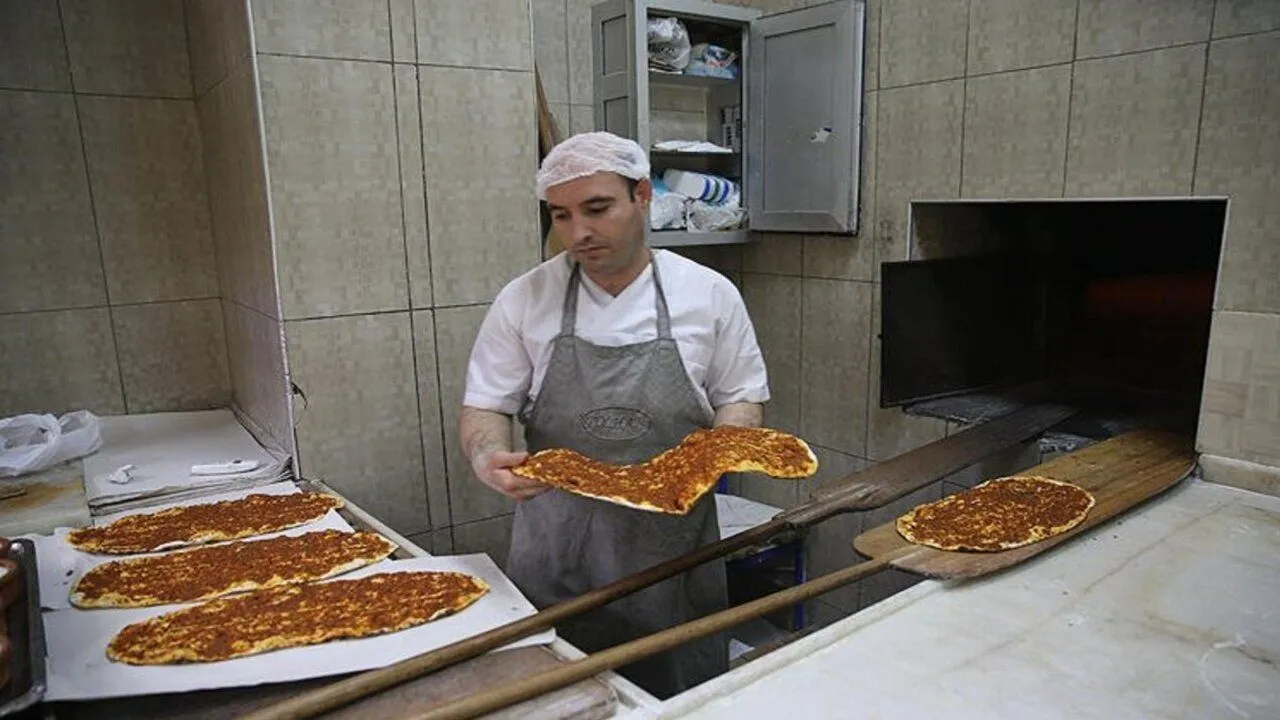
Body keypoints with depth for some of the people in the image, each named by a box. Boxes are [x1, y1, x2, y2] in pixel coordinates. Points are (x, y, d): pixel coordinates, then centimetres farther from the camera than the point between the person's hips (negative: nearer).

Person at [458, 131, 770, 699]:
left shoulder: (709, 294, -1)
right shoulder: (524, 300, -1)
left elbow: (741, 400, 7)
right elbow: (485, 407, 3)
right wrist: (488, 457, -18)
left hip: (675, 559, 1)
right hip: (556, 563, 0)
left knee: (680, 697, 14)